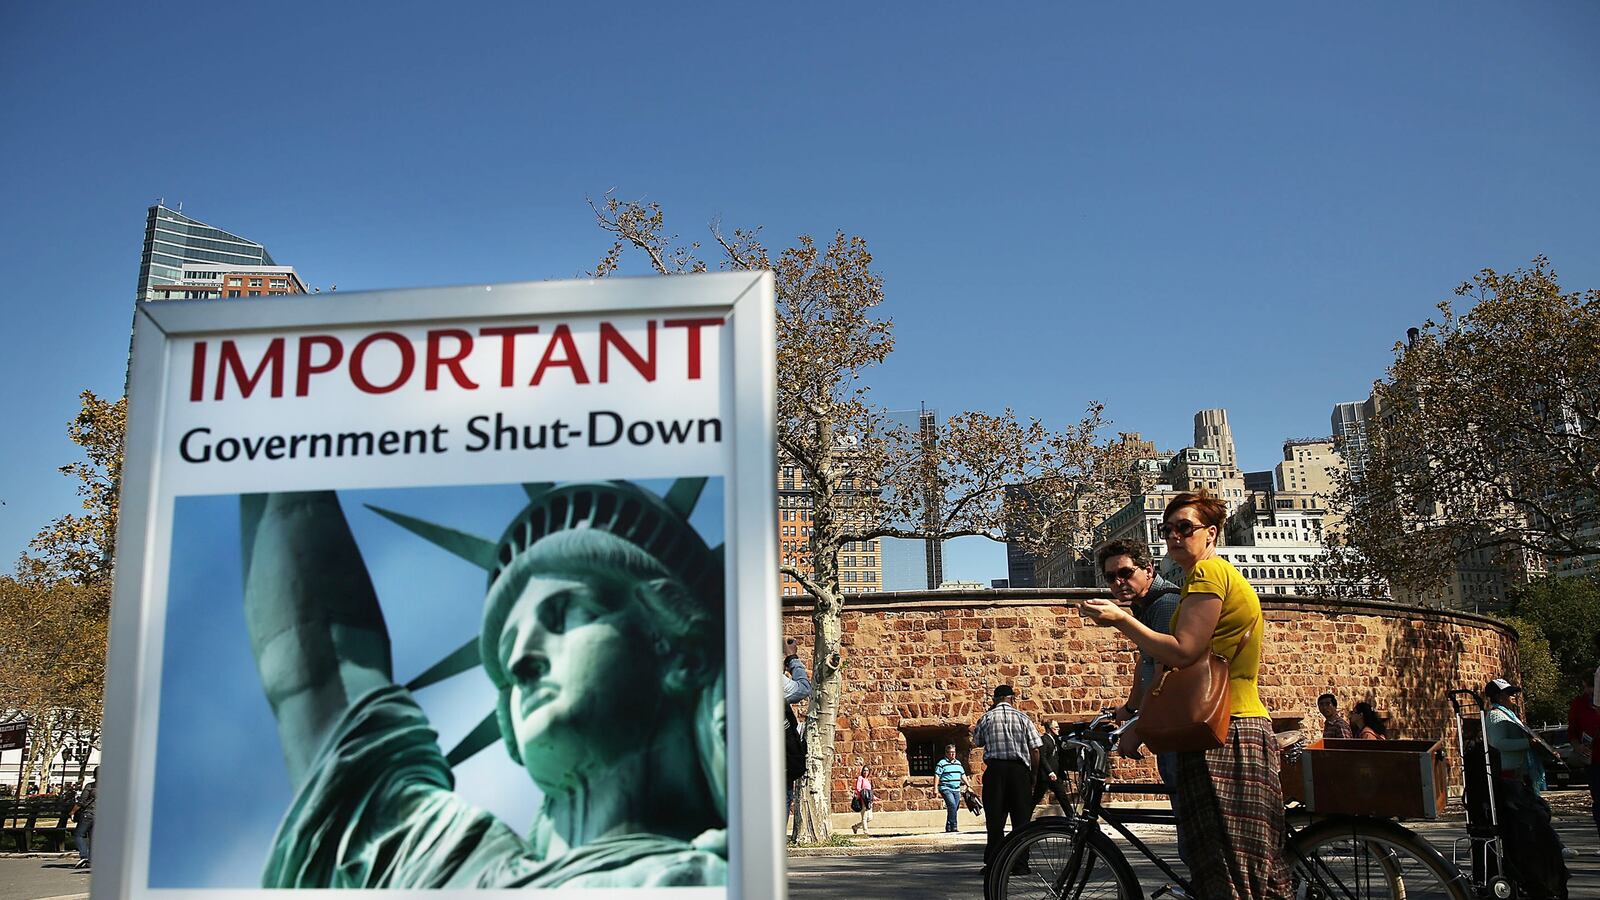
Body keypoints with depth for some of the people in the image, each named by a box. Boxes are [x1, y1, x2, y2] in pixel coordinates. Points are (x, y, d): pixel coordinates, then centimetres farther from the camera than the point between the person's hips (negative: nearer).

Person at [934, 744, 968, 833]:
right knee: (952, 806, -22)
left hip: (956, 790, 7)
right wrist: (936, 789, -13)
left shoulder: (958, 763, 17)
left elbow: (963, 775, 24)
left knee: (954, 808, 6)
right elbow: (937, 776, -7)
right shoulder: (942, 763, -4)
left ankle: (948, 828, 14)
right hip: (946, 789, -7)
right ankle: (953, 826, -20)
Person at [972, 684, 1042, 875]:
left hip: (995, 769, 0)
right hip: (1019, 768, 0)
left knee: (995, 818, 3)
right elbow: (1035, 750, 0)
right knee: (1021, 818, 6)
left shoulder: (987, 718, 4)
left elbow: (977, 741, 20)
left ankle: (993, 863, 1)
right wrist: (1034, 774, 10)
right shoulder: (1023, 718, 4)